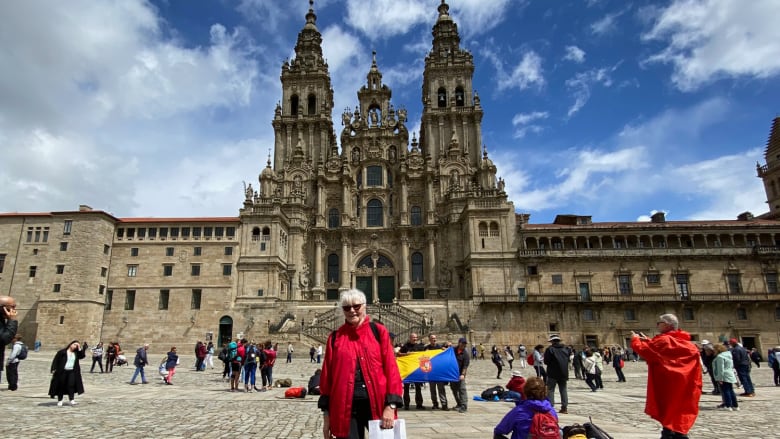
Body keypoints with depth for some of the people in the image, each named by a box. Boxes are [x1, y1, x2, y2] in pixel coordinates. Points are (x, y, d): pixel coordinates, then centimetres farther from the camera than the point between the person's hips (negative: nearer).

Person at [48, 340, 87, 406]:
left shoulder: (76, 353, 10)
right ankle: (59, 401, 18)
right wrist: (54, 369, -10)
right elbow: (56, 360, -3)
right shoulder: (62, 352, -3)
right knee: (61, 386, 5)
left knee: (71, 385, -7)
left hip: (72, 372, 3)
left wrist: (80, 349, -7)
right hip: (62, 372, -2)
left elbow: (82, 356, -3)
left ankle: (72, 400, -7)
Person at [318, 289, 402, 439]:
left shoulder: (379, 331, 2)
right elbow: (327, 376, 7)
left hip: (377, 404, -1)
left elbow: (391, 368, -1)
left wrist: (391, 405, -10)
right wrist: (326, 414, 4)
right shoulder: (335, 338, 6)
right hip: (346, 407, 1)